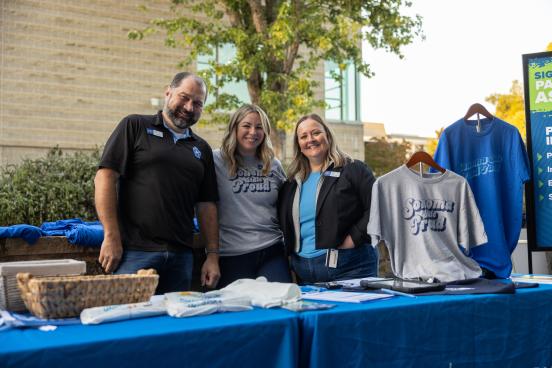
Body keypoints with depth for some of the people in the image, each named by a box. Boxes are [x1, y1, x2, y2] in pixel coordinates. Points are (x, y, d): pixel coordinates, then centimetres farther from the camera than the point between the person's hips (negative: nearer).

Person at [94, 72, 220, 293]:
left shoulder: (202, 149, 17)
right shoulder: (135, 126, 3)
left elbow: (207, 205, 16)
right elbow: (105, 177, -5)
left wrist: (213, 255, 8)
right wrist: (111, 237, -11)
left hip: (180, 257, 5)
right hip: (134, 252, -4)